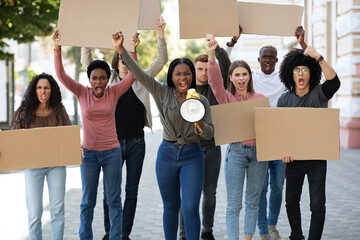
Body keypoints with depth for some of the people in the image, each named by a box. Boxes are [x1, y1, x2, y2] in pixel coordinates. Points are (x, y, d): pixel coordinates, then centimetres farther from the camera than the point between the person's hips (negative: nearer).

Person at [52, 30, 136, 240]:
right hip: (89, 152, 0)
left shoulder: (114, 93, -3)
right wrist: (58, 48, -23)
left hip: (112, 152, 0)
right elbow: (61, 75, -12)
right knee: (88, 201, 10)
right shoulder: (82, 93, -3)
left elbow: (133, 74, -12)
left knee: (114, 199, 8)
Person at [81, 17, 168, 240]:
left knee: (132, 190, 5)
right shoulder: (108, 80, 5)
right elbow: (87, 62, -1)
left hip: (136, 142, 1)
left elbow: (161, 61, -2)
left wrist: (161, 35, -14)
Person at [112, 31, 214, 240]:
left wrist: (199, 123, -19)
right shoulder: (163, 93, -1)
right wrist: (121, 50, -21)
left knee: (190, 208, -9)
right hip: (167, 154, 1)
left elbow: (210, 134, 2)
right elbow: (139, 73, -10)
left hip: (192, 156, -1)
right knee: (170, 207, 12)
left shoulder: (201, 101, 0)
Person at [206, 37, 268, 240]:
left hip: (259, 151, 3)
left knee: (253, 201, 10)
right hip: (236, 151, -3)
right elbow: (215, 79, -15)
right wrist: (212, 55, -30)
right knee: (234, 204, -3)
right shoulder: (226, 98, 1)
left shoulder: (260, 98, 8)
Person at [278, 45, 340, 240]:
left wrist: (319, 57, -37)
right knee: (291, 201, 14)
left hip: (317, 159, -3)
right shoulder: (284, 100, 2)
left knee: (317, 205, -4)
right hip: (294, 158, 3)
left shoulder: (319, 93, -6)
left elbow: (334, 82, -28)